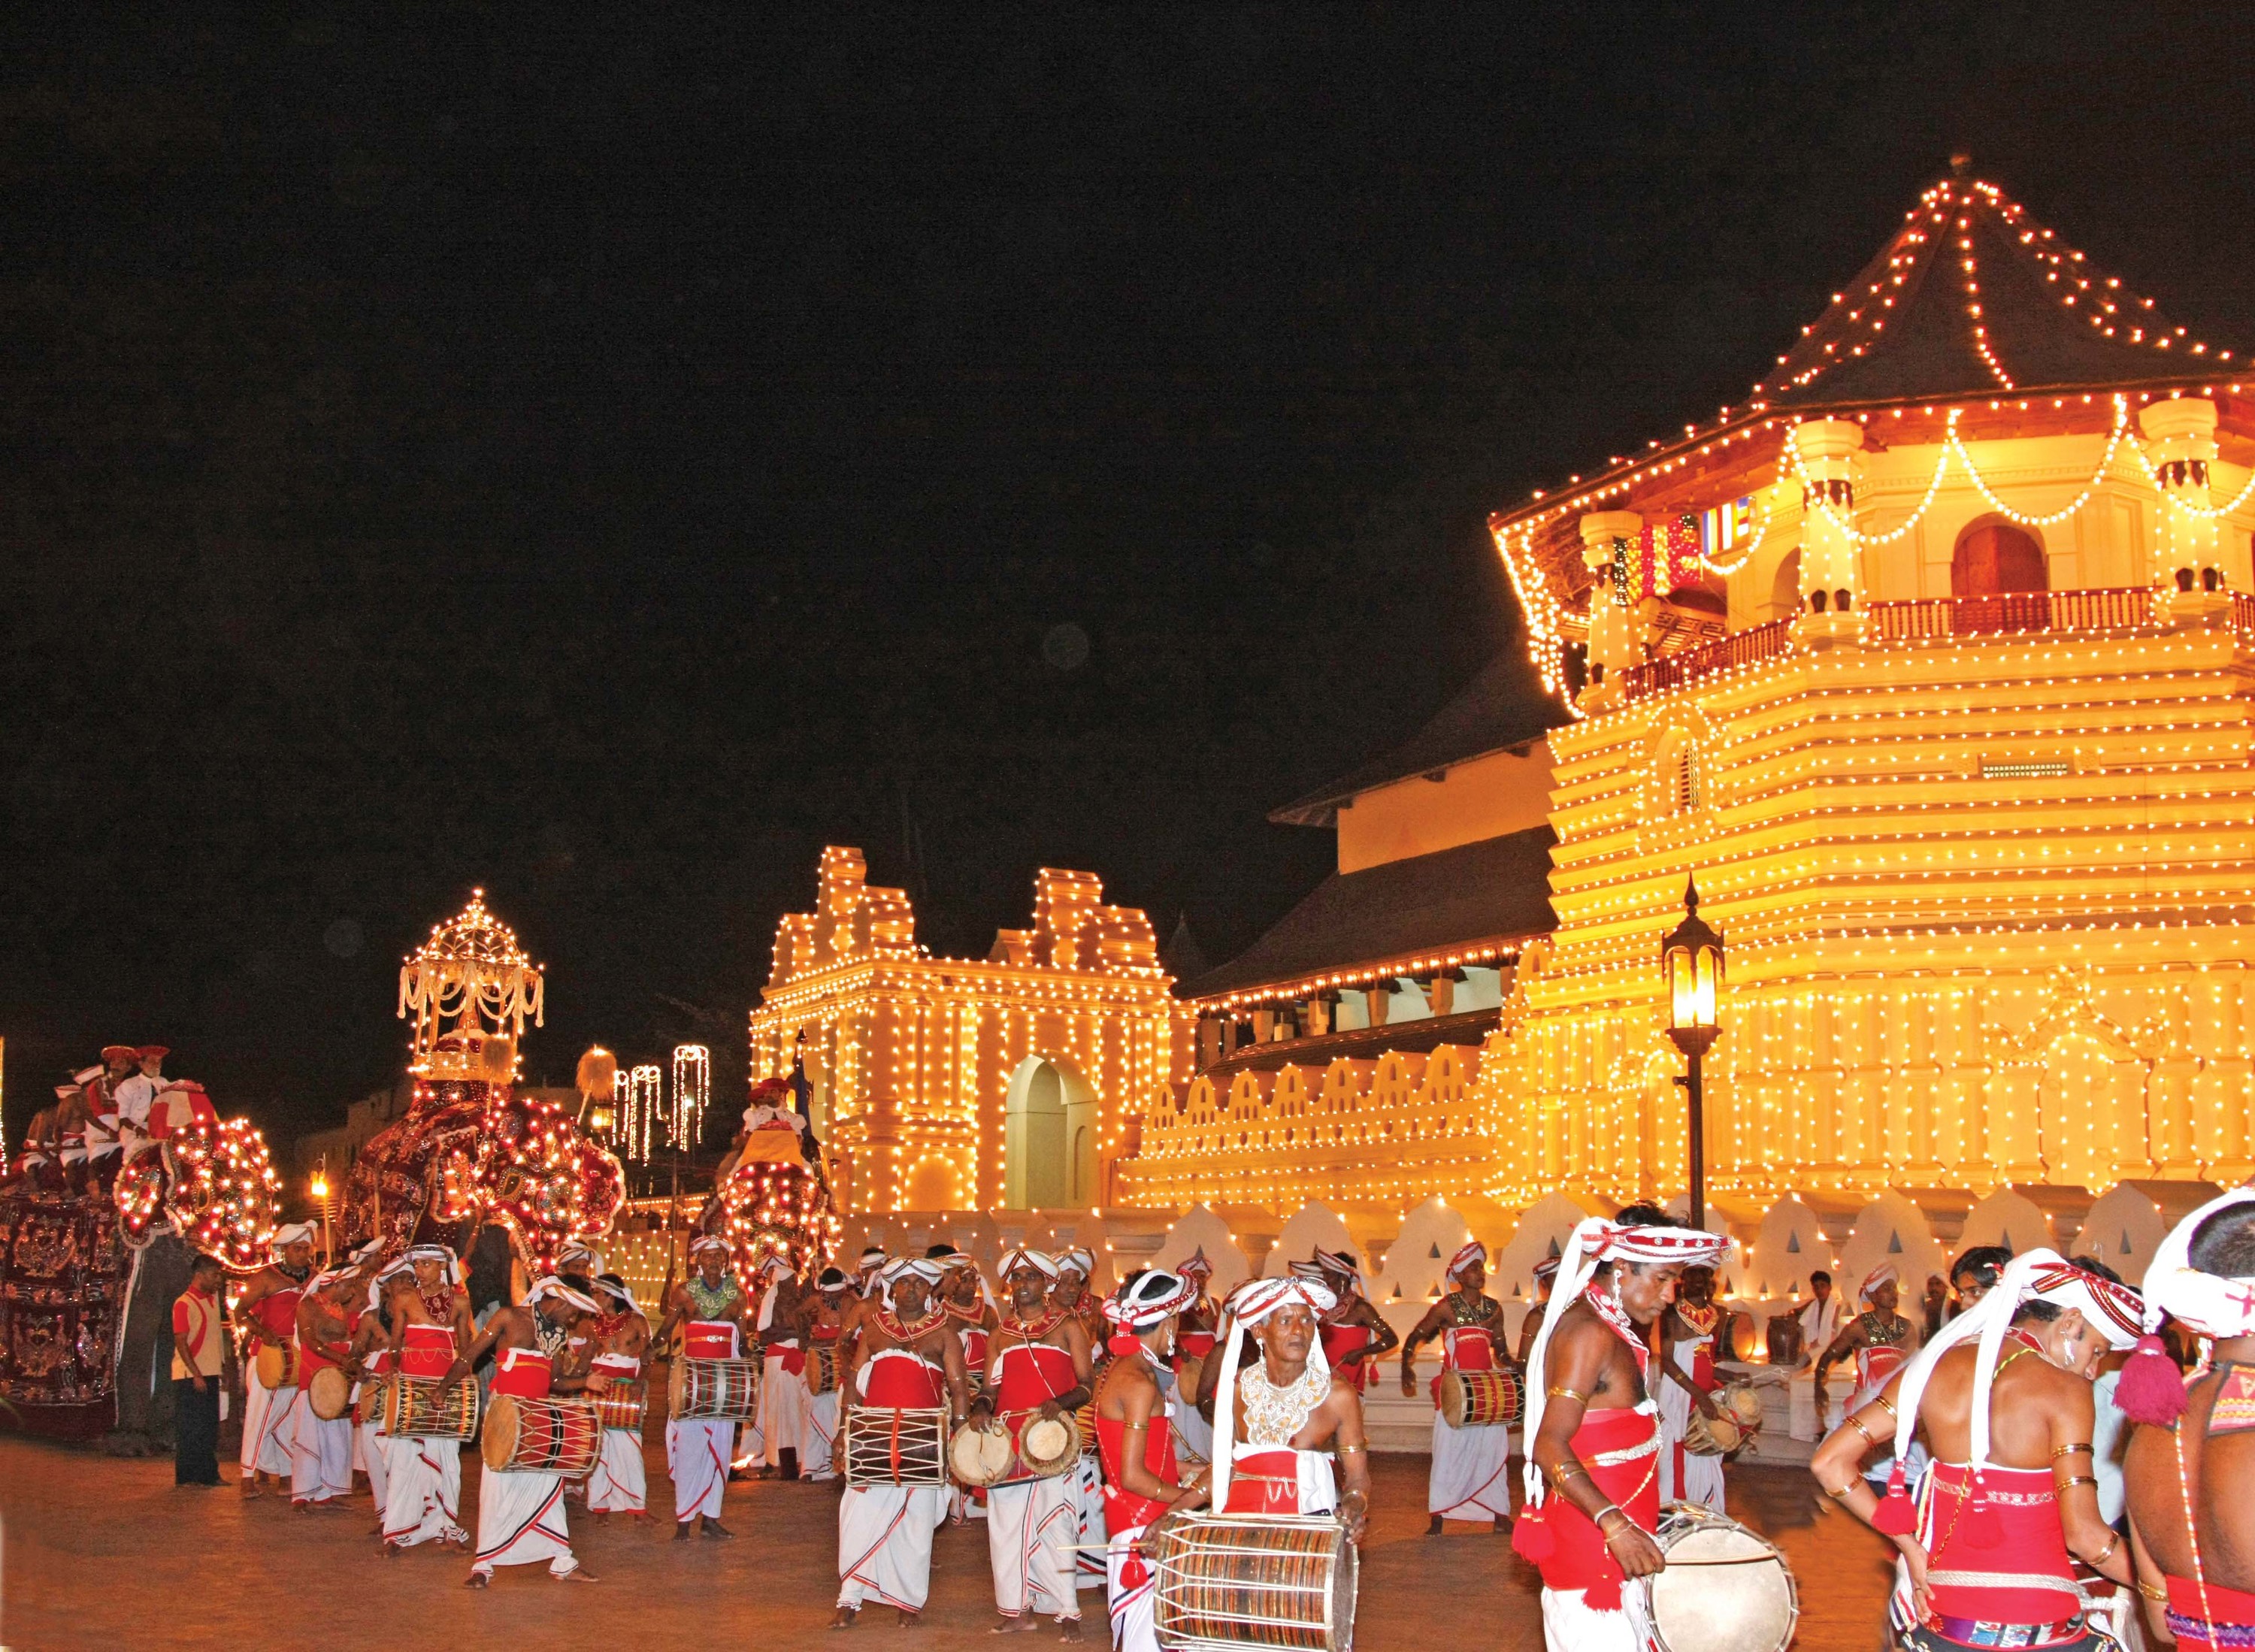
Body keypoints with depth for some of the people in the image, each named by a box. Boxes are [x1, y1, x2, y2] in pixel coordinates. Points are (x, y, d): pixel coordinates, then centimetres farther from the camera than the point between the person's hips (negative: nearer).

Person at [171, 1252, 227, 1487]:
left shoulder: (213, 1299, 10)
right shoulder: (184, 1303, -13)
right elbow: (181, 1343, -16)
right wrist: (196, 1375, -19)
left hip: (210, 1373, 8)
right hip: (189, 1376, -8)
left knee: (209, 1427, 11)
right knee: (189, 1428, -2)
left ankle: (209, 1474, 17)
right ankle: (186, 1477, 3)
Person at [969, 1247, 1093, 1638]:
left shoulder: (1066, 1326, 5)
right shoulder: (1001, 1332, 16)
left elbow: (1087, 1384, 1)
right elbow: (992, 1387, 17)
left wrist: (1061, 1403, -18)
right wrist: (980, 1410, -5)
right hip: (1006, 1438, 4)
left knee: (1055, 1521, -8)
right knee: (1009, 1522, 3)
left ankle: (1068, 1612, -4)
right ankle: (1020, 1608, 13)